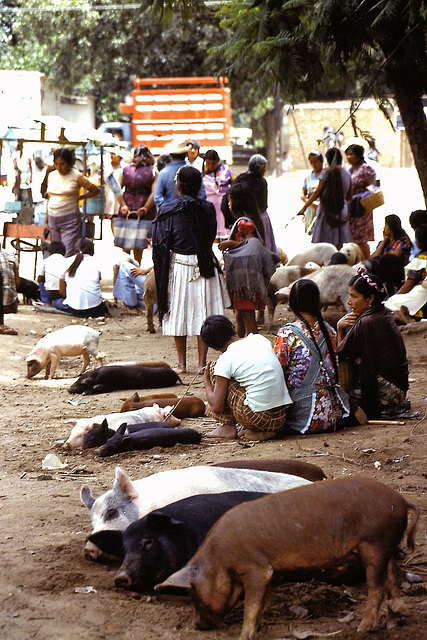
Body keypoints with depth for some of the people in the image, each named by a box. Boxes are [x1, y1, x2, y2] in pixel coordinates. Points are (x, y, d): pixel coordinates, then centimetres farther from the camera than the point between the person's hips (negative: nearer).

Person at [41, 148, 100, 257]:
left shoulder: (76, 176, -5)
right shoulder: (51, 175, 9)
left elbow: (96, 191, 3)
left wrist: (79, 197, 3)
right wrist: (46, 220, 14)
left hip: (70, 220, -6)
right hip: (53, 219, 6)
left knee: (67, 256, -14)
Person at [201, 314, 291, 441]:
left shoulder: (225, 360, -5)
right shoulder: (259, 339, 10)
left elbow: (216, 407, -4)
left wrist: (206, 380, 15)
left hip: (258, 418, -6)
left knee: (213, 368, 8)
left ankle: (228, 426, 13)